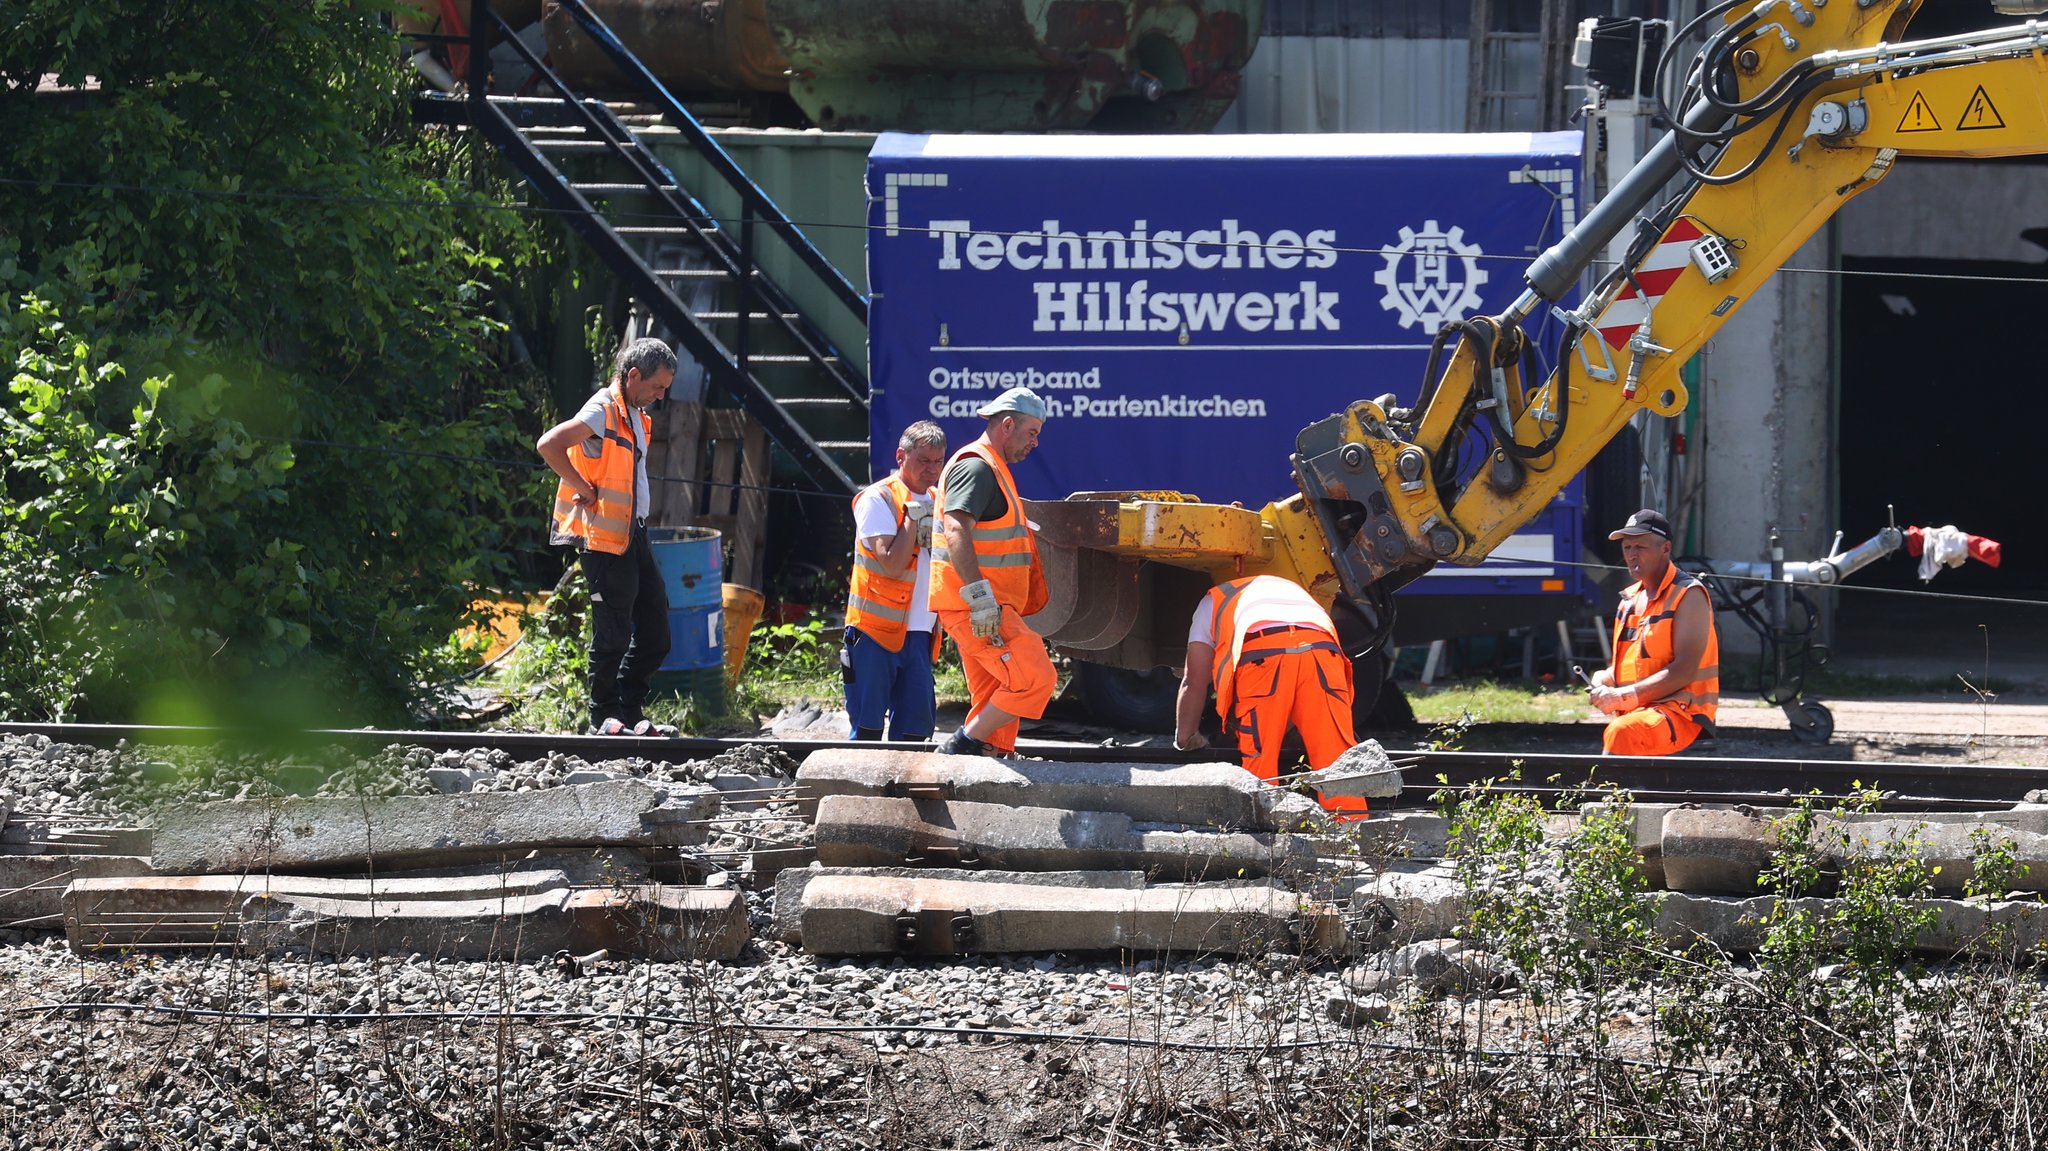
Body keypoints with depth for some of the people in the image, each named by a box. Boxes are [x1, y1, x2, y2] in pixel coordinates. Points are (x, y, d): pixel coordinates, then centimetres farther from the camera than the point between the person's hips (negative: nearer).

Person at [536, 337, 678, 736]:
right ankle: (604, 720, 6)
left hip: (633, 534, 9)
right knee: (613, 634, -4)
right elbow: (549, 445, -26)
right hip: (603, 537, -9)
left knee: (654, 630, 10)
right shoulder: (603, 411, -13)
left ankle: (629, 713, 18)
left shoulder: (635, 415, 16)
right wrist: (584, 490, -19)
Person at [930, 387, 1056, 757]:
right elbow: (956, 531, -26)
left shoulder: (993, 469, 23)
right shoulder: (976, 467, -13)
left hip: (986, 607, 11)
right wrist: (979, 597, -32)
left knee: (992, 702, 10)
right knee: (1035, 678, -16)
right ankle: (963, 746, -12)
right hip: (969, 604, -11)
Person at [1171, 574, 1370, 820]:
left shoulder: (1212, 604, 36)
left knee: (1259, 754, 3)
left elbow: (1194, 682, 31)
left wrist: (1185, 736, 43)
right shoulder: (1294, 590, 46)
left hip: (1260, 654, -3)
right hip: (1322, 646, 3)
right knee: (1335, 749, 2)